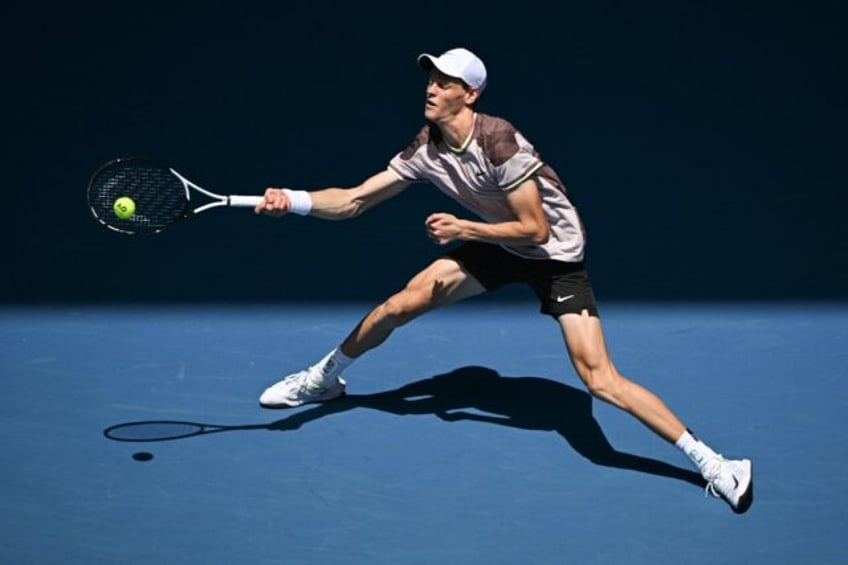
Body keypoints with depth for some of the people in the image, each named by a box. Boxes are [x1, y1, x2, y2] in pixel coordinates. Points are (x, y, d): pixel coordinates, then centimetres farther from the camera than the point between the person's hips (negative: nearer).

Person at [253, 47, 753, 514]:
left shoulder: (497, 141, -30)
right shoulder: (427, 150, -9)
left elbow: (536, 230, -26)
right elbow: (353, 201, -6)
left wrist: (462, 229, -26)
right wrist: (292, 200, -20)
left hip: (557, 254, -7)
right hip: (501, 247, 7)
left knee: (600, 380, -19)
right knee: (400, 305, 2)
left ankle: (710, 461, -14)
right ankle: (322, 378, 27)